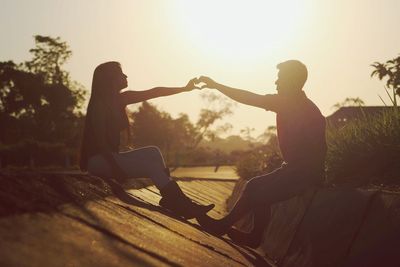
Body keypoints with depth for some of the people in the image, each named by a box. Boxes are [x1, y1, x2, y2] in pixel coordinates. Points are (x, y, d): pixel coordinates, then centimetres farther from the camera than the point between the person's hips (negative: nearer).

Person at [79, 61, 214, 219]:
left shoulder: (119, 99, 11)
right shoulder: (99, 103, -14)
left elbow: (153, 93, 9)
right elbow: (99, 139, -20)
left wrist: (185, 88, 7)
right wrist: (115, 166, -26)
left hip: (110, 157, 9)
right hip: (98, 160, -9)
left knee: (152, 153, -5)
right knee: (151, 159, -19)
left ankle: (172, 200, -16)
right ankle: (180, 204, -20)